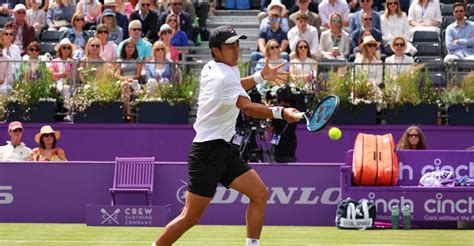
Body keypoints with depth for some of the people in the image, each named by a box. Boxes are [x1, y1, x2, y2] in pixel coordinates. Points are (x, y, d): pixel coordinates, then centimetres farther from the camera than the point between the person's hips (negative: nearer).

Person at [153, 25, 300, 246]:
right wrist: (280, 112, -47)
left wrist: (260, 76, 26)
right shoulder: (225, 76, -18)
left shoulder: (210, 69, 10)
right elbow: (247, 107, -36)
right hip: (207, 152, -10)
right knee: (191, 217, -5)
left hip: (225, 150, 10)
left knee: (260, 194, 1)